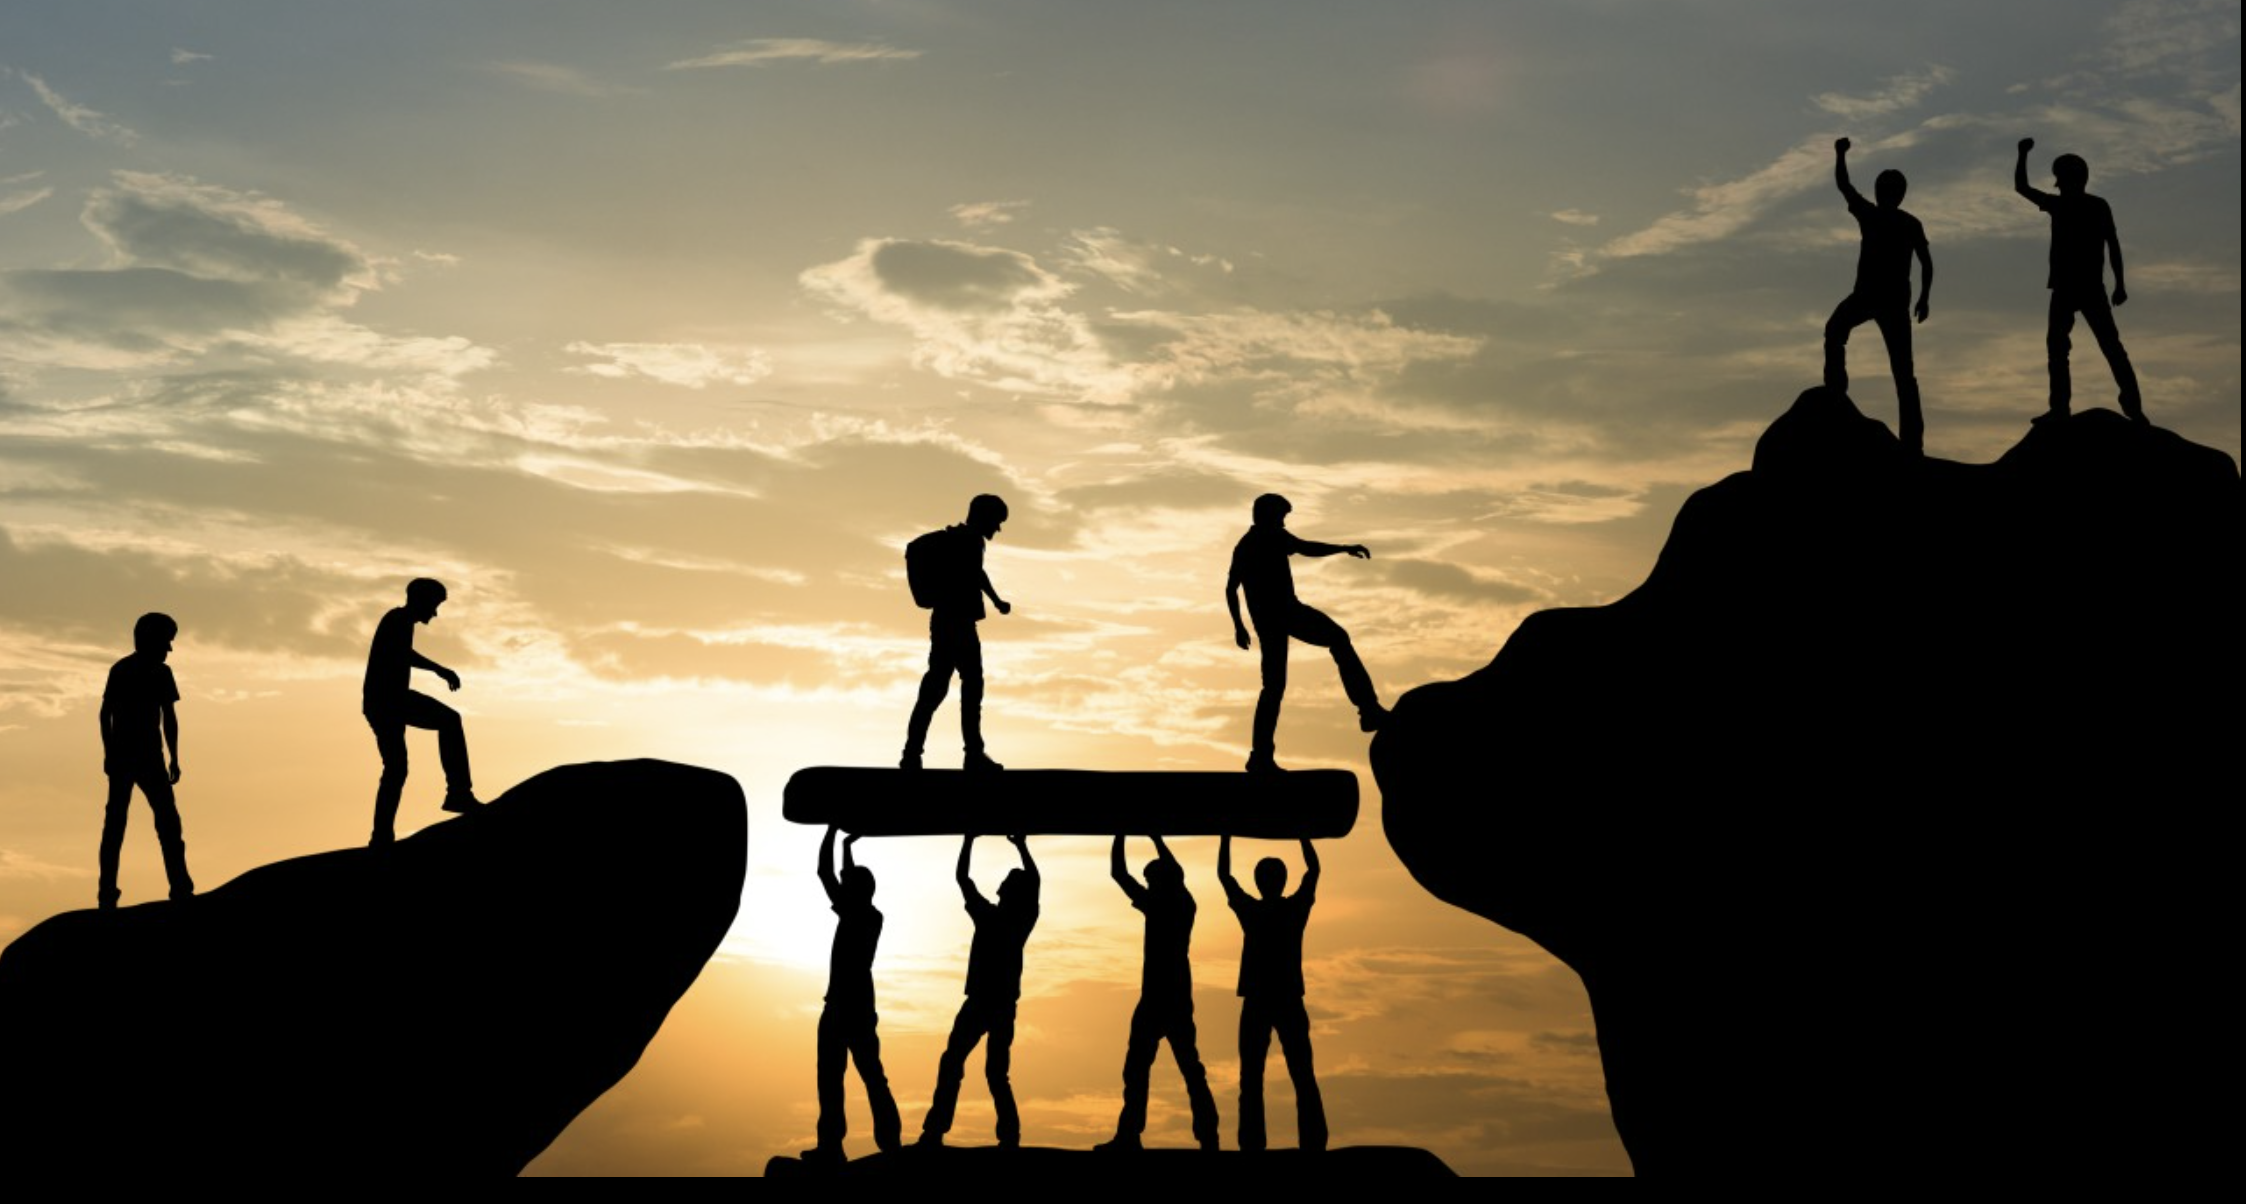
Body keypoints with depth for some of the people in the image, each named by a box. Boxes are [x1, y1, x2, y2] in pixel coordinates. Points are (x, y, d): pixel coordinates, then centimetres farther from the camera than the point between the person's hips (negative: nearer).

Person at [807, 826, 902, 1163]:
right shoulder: (872, 917, 10)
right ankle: (889, 1140, 4)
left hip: (841, 1007, -8)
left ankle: (831, 1144, -17)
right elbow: (854, 882, 29)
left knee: (831, 1075, -10)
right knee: (871, 1075, 9)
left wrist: (833, 830, 3)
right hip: (860, 1005, 8)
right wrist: (848, 846, 36)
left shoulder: (852, 915, -9)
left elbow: (825, 872, -7)